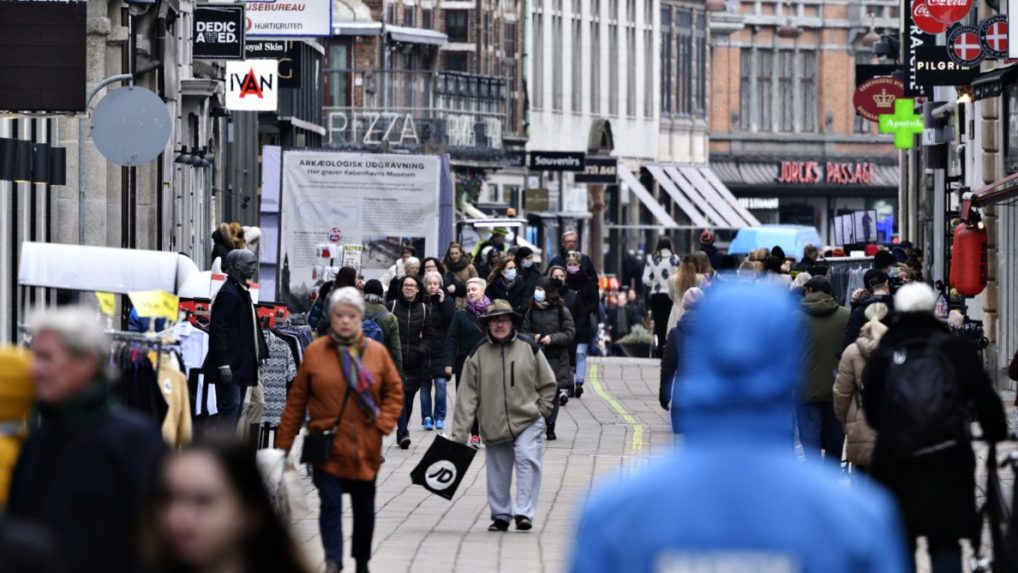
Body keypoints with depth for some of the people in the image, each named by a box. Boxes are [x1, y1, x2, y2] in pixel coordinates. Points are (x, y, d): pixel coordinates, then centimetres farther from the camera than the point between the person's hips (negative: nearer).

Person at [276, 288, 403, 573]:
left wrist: (383, 423, -5)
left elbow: (395, 391, 9)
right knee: (330, 504, -14)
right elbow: (296, 400, -1)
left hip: (365, 448, 2)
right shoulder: (315, 352, -4)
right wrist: (283, 444, -2)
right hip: (327, 446, -2)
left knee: (364, 509, 13)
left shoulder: (377, 352, 0)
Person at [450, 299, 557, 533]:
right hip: (493, 426, 2)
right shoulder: (478, 356, -1)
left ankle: (525, 513, -19)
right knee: (498, 473, 8)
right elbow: (467, 396, -3)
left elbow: (548, 384, 10)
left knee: (527, 460, -19)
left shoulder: (529, 350, -1)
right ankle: (500, 515, 25)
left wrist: (541, 410, -1)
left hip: (528, 422, -2)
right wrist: (459, 433, -7)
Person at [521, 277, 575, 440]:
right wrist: (533, 337, -9)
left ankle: (550, 428, 11)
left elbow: (570, 333, -2)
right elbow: (524, 331, 12)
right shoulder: (531, 311, 8)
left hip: (557, 359, -2)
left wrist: (552, 338, -15)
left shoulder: (562, 311, -2)